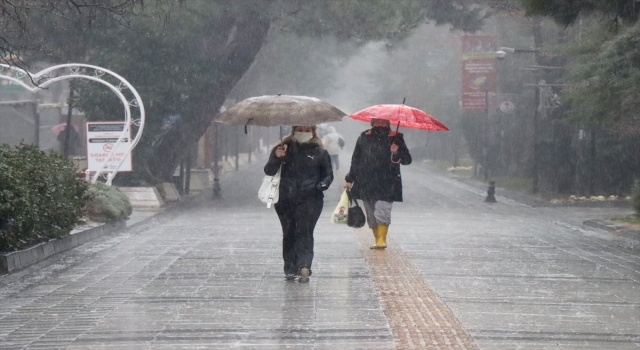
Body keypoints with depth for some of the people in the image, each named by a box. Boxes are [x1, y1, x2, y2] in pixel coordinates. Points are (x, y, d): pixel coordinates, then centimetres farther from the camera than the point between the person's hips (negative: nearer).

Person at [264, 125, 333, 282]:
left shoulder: (319, 152, 9)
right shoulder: (284, 149, 10)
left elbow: (328, 174, 15)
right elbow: (269, 171, 6)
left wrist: (322, 185, -6)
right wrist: (276, 158, -14)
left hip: (310, 200, -2)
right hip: (286, 200, 2)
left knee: (304, 232, -15)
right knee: (289, 234, 4)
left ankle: (304, 266, -25)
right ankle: (290, 269, 11)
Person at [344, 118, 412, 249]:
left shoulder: (395, 138, 6)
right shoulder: (364, 138, 13)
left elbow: (407, 160, 6)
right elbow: (355, 160, 18)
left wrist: (397, 153, -14)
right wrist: (350, 179, 15)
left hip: (387, 184, -3)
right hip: (366, 183, 3)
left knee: (382, 212, -17)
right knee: (371, 215, 4)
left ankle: (382, 239, -17)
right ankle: (378, 239, 13)